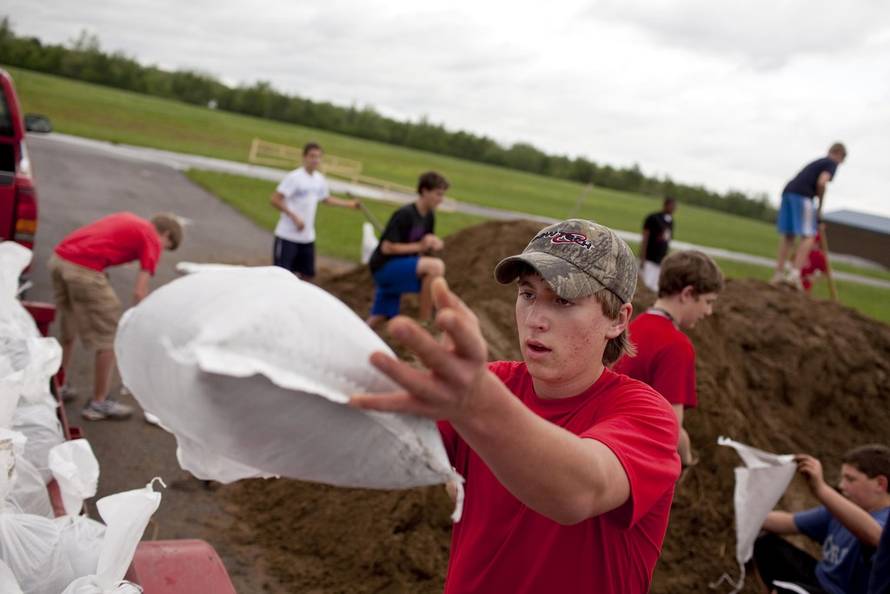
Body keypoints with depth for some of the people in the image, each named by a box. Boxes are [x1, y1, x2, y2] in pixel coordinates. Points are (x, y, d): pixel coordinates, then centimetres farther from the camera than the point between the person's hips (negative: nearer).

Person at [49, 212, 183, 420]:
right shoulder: (152, 239, 3)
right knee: (108, 340, 6)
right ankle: (98, 403, 16)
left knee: (68, 330, 27)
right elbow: (139, 292, -4)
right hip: (84, 268, -9)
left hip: (59, 257, 9)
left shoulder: (128, 220, 26)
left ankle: (59, 387, 41)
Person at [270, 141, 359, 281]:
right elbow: (275, 200, -18)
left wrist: (349, 204, 20)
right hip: (287, 235, -7)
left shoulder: (320, 179, 6)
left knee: (308, 274, 13)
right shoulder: (293, 177, -16)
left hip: (308, 237, 7)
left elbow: (326, 198, 25)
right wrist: (294, 217, -22)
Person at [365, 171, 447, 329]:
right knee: (436, 266, -27)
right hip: (384, 267, -9)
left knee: (376, 321, 11)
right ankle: (424, 323, -21)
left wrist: (433, 244, -7)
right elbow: (387, 248, -22)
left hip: (400, 267, 9)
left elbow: (424, 246, 16)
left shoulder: (429, 216, 7)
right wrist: (420, 246, -22)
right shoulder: (404, 215, -19)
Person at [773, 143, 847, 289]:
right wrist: (820, 205, 2)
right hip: (802, 195, -8)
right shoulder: (832, 164, 7)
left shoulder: (817, 162, 30)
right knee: (808, 236, -6)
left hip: (788, 191, 8)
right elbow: (822, 182, -10)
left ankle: (778, 273, 13)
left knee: (788, 235, 12)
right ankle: (795, 273, -17)